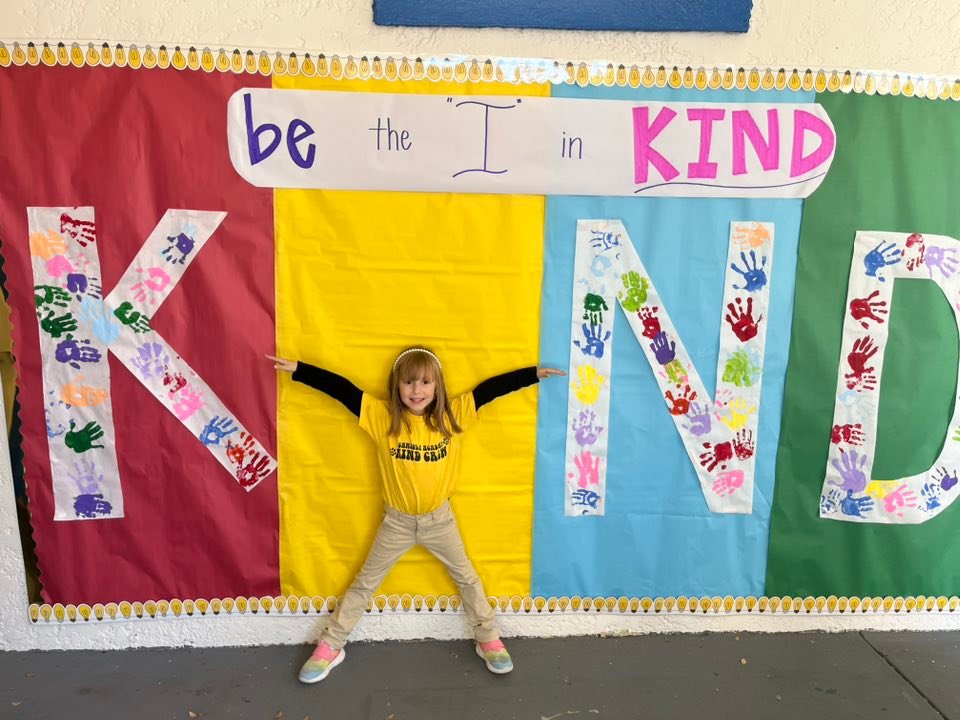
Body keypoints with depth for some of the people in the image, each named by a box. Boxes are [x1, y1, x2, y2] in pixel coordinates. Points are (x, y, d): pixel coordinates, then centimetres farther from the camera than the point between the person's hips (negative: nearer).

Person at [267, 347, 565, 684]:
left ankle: (488, 640, 37)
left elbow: (490, 388, -15)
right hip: (397, 521, -1)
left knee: (467, 577, 17)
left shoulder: (452, 415, -14)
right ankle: (330, 645, 30)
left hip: (440, 518, 1)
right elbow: (341, 389, -19)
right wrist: (298, 368, -22)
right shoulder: (382, 417, -16)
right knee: (365, 582, 14)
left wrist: (535, 373, -16)